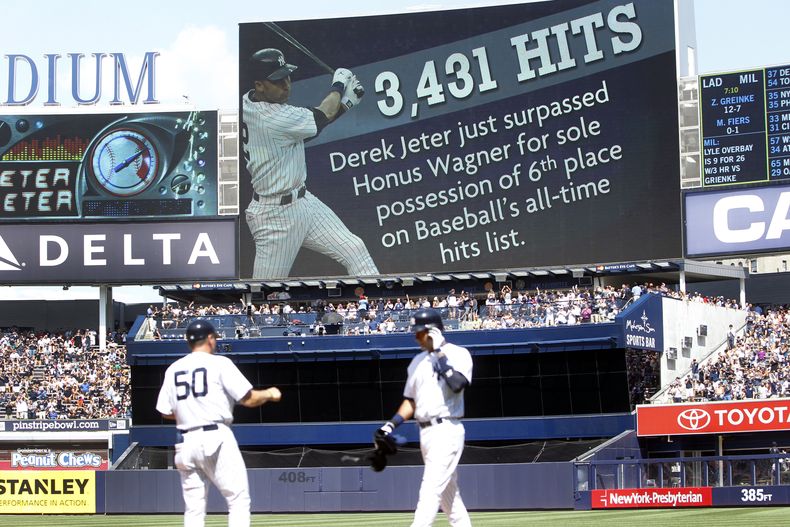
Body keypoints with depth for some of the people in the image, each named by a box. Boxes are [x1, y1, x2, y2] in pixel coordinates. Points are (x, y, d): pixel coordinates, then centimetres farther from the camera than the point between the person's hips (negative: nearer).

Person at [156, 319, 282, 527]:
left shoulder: (173, 369, 12)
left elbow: (166, 412, 12)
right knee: (239, 500, -3)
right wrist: (269, 394, 13)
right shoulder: (219, 363, -2)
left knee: (193, 508, 8)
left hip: (185, 442, 5)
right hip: (216, 439, -5)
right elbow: (248, 399, -6)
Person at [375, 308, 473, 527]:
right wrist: (391, 425, 8)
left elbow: (458, 384, -23)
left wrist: (440, 355, -18)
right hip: (425, 432, 8)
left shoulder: (458, 354, -5)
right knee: (448, 491, 11)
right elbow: (411, 400, 20)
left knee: (431, 488, -15)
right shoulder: (418, 361, 16)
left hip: (446, 430, -8)